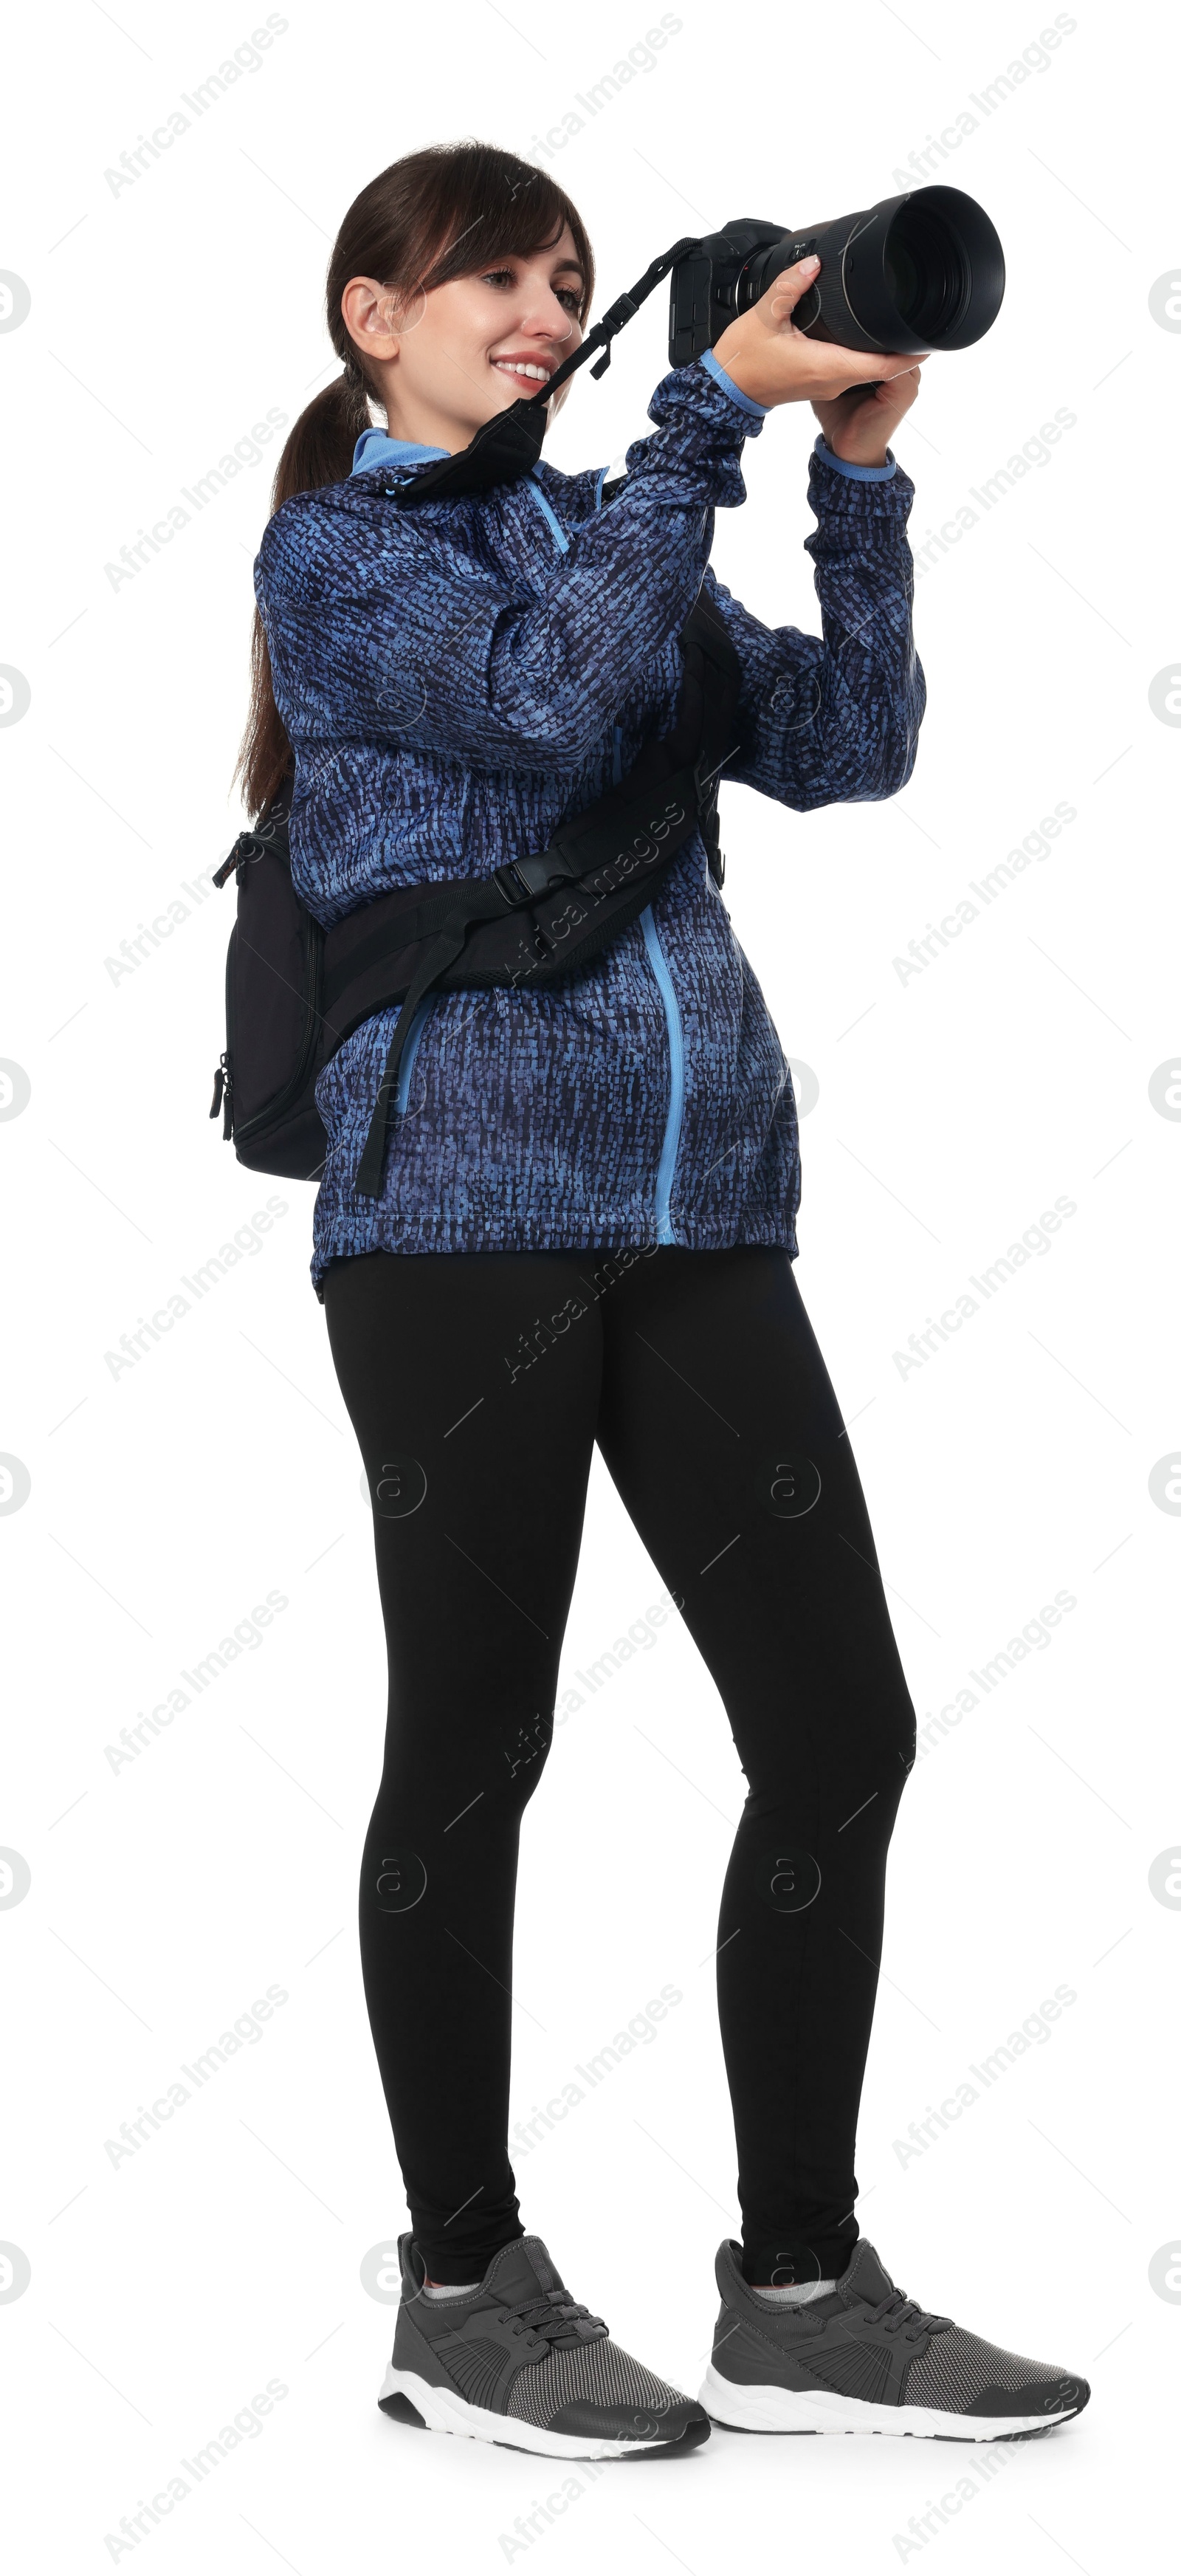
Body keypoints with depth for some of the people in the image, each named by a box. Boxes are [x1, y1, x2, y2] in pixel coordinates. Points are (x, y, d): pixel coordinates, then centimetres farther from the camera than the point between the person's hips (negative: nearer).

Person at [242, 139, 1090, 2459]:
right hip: (463, 1207, -6)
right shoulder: (337, 551, 5)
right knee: (477, 1746, 2)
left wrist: (859, 467, 3)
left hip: (699, 1211, 6)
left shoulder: (609, 540, 21)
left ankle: (801, 2291, 12)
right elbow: (545, 703, -15)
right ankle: (464, 2290, 17)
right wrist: (719, 406, -12)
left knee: (843, 1726, 1)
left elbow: (842, 747, 10)